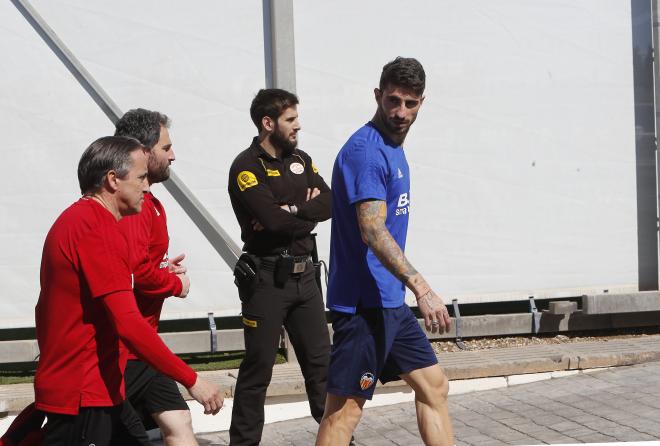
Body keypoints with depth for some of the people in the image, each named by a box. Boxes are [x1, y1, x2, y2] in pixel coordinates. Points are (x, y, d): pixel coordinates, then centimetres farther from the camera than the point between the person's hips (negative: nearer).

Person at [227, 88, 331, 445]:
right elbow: (272, 219, -22)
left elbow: (328, 204, -1)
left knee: (320, 361, 10)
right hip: (267, 279, -6)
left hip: (304, 275, 6)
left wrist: (290, 210, -15)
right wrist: (306, 216, -5)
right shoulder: (246, 167, -9)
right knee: (258, 370, 0)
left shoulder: (301, 160, 12)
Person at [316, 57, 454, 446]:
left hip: (391, 301, 10)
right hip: (363, 301, -10)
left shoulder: (394, 148, 15)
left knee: (433, 385, 15)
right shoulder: (366, 150, -17)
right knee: (346, 408, -7)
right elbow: (372, 230, -28)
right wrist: (421, 287, -35)